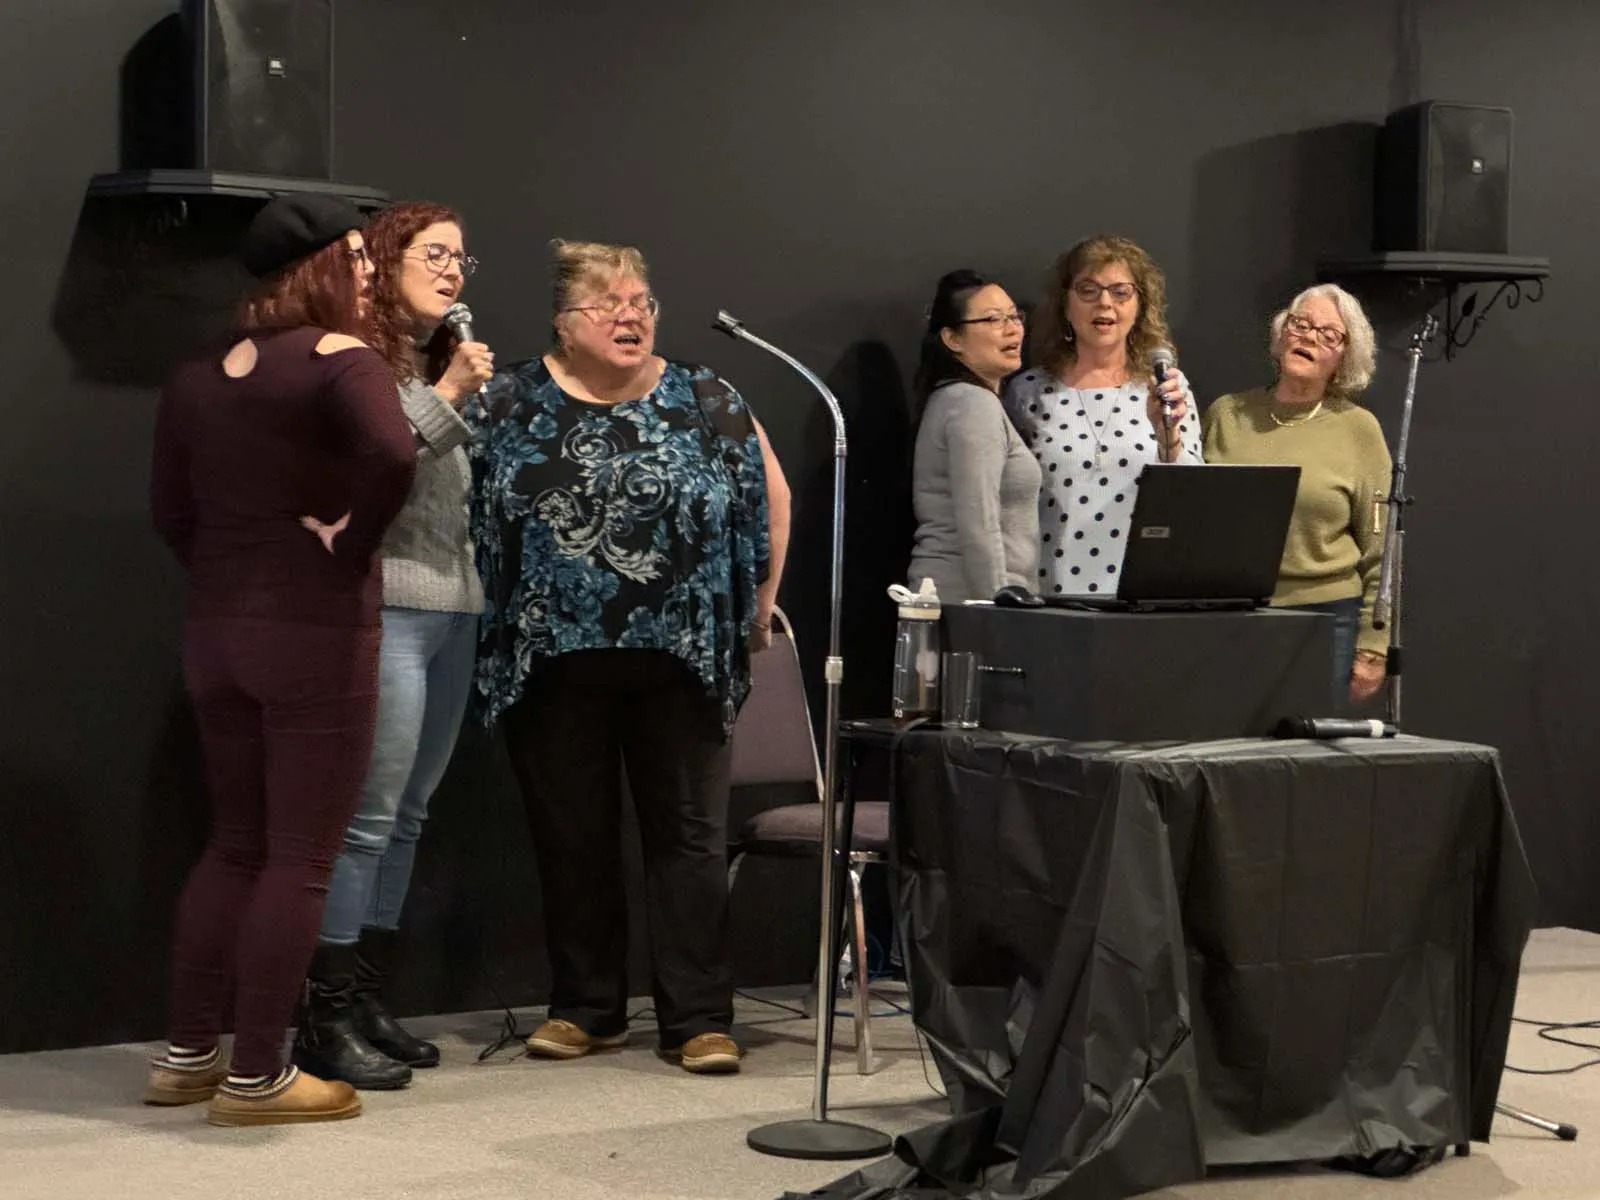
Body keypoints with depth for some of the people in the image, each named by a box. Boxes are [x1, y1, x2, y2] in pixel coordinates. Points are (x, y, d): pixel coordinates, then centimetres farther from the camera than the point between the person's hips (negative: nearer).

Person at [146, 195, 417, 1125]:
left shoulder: (198, 377, 10)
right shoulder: (341, 362, -12)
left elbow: (173, 511, 10)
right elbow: (393, 456, -30)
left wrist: (229, 580, 15)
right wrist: (351, 547, -15)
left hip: (218, 634, 7)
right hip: (318, 636, -7)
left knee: (236, 846, 18)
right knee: (301, 859, 1)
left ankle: (188, 1055, 22)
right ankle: (257, 1077, 5)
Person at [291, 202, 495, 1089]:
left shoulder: (439, 362, 18)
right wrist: (445, 398, -15)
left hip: (453, 612, 9)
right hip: (387, 609, -9)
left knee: (407, 817, 10)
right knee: (368, 818, -9)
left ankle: (366, 1001, 17)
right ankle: (326, 1020, -4)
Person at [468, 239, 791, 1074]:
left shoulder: (707, 404, 5)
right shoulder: (509, 405, 3)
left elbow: (771, 496, 13)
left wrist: (758, 608, 11)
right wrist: (496, 616, -1)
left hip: (679, 661, 0)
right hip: (552, 662, 0)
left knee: (690, 838, 1)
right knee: (571, 840, 8)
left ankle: (698, 1019, 7)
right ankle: (586, 1009, 20)